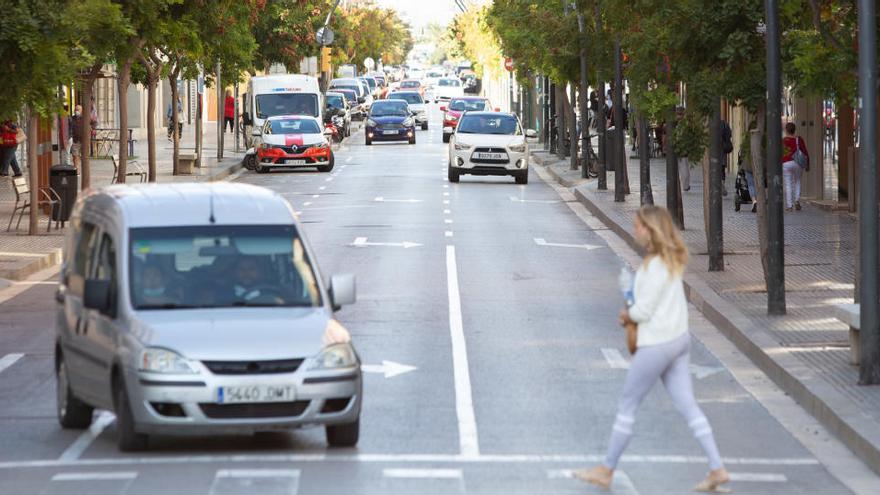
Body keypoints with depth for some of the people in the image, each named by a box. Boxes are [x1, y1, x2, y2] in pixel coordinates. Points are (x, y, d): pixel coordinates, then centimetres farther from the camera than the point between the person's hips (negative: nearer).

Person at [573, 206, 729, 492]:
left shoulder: (656, 265, -22)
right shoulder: (673, 260, 7)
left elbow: (644, 309, -21)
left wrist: (627, 316, 0)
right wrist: (634, 318, 3)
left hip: (656, 345, -9)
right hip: (679, 339, 9)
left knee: (627, 405, 4)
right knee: (687, 405, 11)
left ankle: (606, 470, 14)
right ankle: (717, 468, 9)